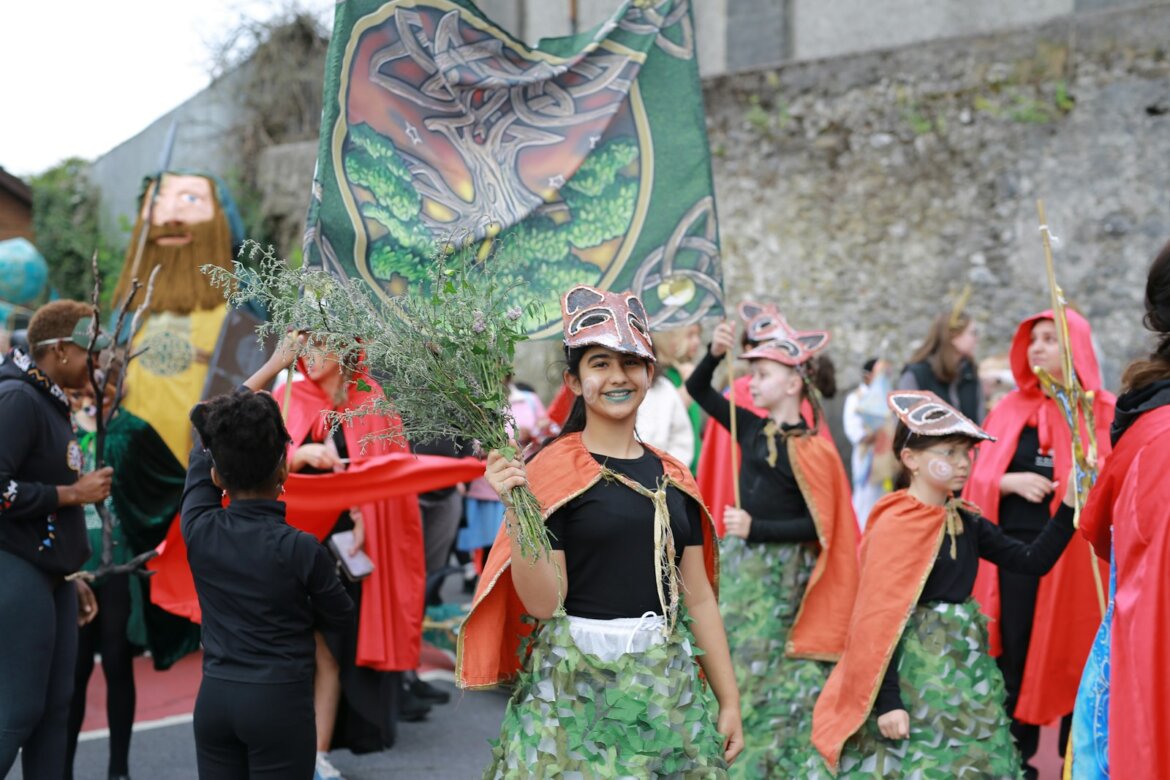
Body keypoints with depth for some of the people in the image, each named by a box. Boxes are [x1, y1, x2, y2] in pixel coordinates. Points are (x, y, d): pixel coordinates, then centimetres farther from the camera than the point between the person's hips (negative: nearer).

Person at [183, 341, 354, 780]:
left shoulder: (199, 530, -6)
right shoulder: (300, 549, -16)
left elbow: (204, 450, 10)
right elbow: (339, 616, 2)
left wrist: (270, 368, 19)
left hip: (214, 697, 4)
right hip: (279, 701, -4)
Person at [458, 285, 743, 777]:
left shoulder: (672, 477, 8)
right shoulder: (552, 472, -7)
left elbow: (699, 598, 11)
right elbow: (543, 603, -11)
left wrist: (729, 700, 10)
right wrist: (517, 511, -22)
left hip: (670, 688, 5)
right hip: (578, 685, -4)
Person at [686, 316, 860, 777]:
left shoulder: (810, 449, -14)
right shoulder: (753, 429, 4)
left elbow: (818, 525, -16)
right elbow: (697, 390, 9)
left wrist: (755, 529, -20)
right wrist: (715, 353, -9)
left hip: (778, 571, -7)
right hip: (739, 560, 7)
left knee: (765, 673, 2)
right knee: (730, 662, 13)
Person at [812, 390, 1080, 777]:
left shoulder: (967, 522, 6)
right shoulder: (894, 527, -15)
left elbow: (1033, 561, 4)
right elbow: (880, 618, -16)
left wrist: (1069, 505, -8)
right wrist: (888, 702, -19)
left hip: (967, 670, 7)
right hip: (916, 672, -7)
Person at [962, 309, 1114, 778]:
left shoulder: (1105, 412, 1)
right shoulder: (1009, 409, 9)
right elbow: (978, 480, 6)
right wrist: (1012, 482, -13)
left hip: (1077, 556, -2)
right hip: (1016, 553, 2)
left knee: (1075, 661, 4)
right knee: (1016, 662, 5)